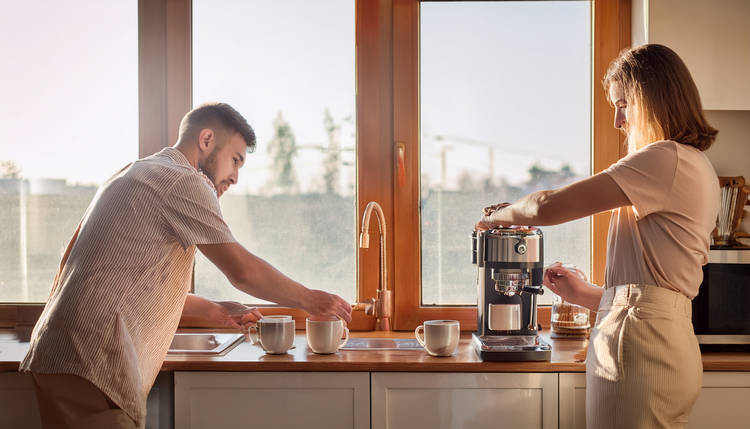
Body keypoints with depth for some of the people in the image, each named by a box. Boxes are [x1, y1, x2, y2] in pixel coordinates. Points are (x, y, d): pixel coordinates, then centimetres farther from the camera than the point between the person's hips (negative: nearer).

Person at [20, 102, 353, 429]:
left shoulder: (134, 174, 24)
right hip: (93, 365, -10)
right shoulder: (182, 181, -7)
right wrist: (309, 300, 4)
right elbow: (243, 272, -10)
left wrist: (211, 310, 27)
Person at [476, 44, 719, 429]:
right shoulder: (698, 167, 18)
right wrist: (584, 294, 20)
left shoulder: (665, 159, -12)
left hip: (638, 345, -9)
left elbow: (547, 207, -15)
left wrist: (497, 216, 4)